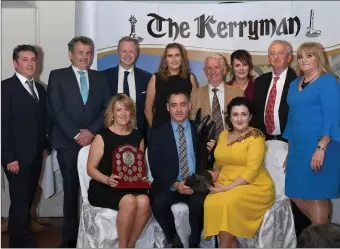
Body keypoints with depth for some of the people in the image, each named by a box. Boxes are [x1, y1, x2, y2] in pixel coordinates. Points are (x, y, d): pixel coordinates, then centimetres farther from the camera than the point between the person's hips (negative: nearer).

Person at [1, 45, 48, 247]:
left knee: (27, 200, 12)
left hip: (36, 155, 6)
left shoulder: (40, 89, 14)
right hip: (17, 156, -6)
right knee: (20, 202, -4)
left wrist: (46, 146, 5)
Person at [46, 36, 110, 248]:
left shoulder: (100, 78, 14)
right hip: (68, 143, -2)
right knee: (71, 191, 2)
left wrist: (92, 131, -8)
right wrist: (76, 135, -10)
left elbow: (107, 109, 6)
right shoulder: (57, 76, 6)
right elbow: (56, 110, -3)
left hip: (95, 141, 2)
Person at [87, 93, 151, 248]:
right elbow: (91, 168, -2)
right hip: (103, 188, -3)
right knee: (129, 201, -34)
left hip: (132, 186, 4)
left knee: (144, 201, -31)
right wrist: (107, 179, -20)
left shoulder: (138, 137, 11)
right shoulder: (102, 137, -1)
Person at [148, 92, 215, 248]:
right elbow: (155, 168, -3)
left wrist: (209, 151, -14)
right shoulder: (158, 133, 5)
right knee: (159, 202, -30)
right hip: (169, 185, 0)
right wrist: (174, 184, -19)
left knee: (199, 202, -31)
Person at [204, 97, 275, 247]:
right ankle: (232, 245, -12)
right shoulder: (223, 135, 12)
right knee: (212, 203, -25)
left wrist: (229, 188, -22)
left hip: (253, 187, -5)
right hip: (225, 186, 5)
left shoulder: (255, 136, -8)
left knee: (228, 203, -32)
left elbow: (252, 169, -16)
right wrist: (214, 174, -2)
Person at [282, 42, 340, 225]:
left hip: (318, 148, -7)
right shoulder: (295, 84, 15)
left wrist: (321, 148, -22)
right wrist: (290, 149, 17)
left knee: (316, 195, -1)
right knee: (295, 194, 11)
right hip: (298, 148, 8)